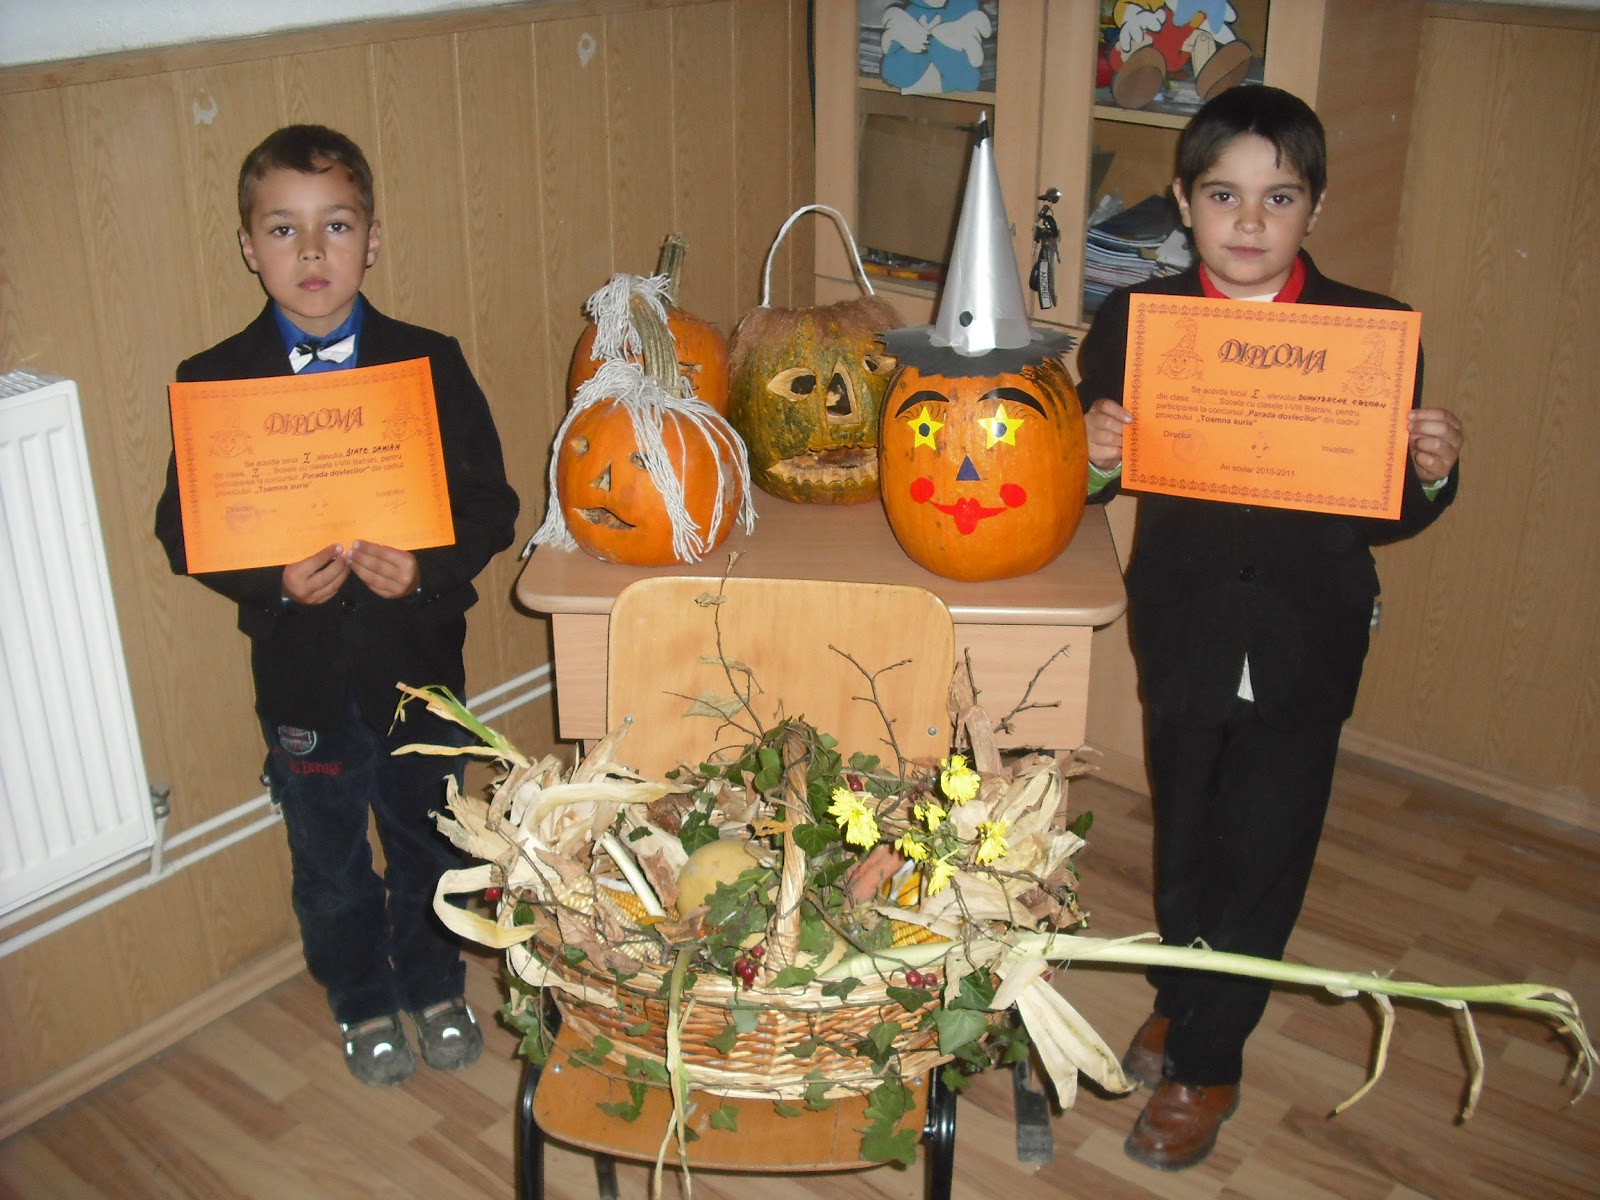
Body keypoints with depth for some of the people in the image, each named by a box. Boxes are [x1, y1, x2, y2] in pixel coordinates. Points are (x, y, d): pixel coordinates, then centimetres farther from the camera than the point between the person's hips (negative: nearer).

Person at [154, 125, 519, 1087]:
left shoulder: (431, 364, -7)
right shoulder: (213, 383, -8)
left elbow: (492, 505, -5)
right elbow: (185, 530, -4)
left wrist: (425, 567, -22)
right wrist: (276, 580, -21)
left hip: (419, 657, 0)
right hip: (302, 672, 0)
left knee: (429, 836, 19)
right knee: (329, 859, 18)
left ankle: (436, 986, 44)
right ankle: (364, 1004, 42)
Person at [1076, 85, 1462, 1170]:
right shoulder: (1133, 323, -7)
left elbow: (1386, 516, -2)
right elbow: (1096, 480, 1)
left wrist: (1433, 472, -22)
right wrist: (1098, 459, -21)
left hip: (1306, 644, -1)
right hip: (1187, 628, 1)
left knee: (1262, 856, 8)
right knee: (1186, 836, 20)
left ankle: (1204, 1060, 30)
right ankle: (1182, 1001, 47)